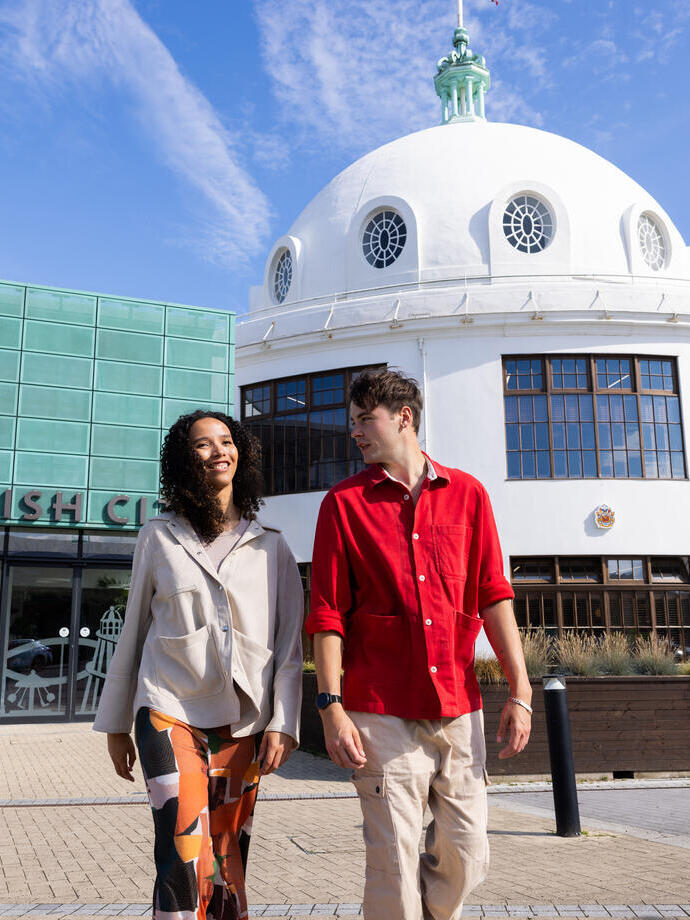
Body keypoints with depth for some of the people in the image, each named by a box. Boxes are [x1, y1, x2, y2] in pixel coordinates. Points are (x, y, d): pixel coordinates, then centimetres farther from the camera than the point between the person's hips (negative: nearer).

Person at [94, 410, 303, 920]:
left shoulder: (272, 547, 6)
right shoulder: (159, 537, 5)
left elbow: (290, 645, 6)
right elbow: (134, 633, 11)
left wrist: (282, 724, -3)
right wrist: (116, 723, 13)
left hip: (242, 722, 2)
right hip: (171, 711, -1)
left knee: (228, 865, 6)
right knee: (187, 863, -13)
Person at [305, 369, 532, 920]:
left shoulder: (467, 494, 9)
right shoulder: (344, 503, 4)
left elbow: (493, 596, 7)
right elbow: (327, 614, 0)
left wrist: (520, 690, 1)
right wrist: (331, 707, -8)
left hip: (459, 709, 2)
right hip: (382, 714, -2)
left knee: (468, 861, 8)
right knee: (395, 865, 0)